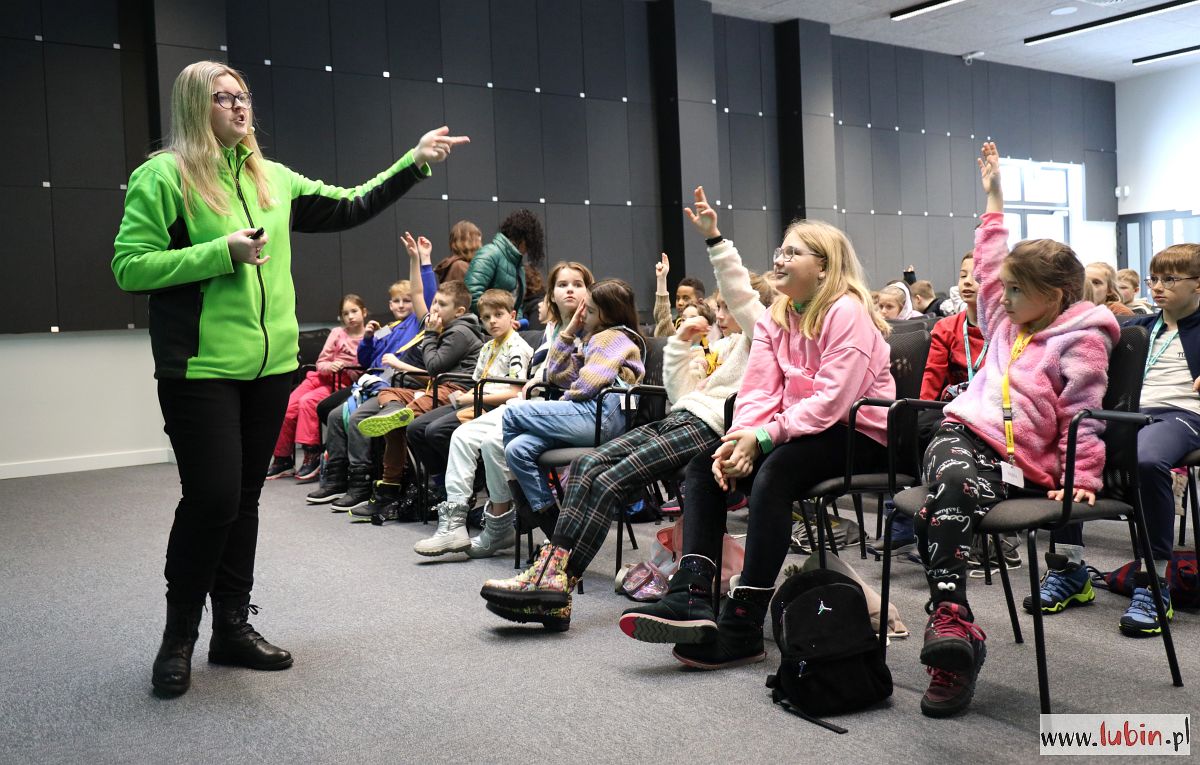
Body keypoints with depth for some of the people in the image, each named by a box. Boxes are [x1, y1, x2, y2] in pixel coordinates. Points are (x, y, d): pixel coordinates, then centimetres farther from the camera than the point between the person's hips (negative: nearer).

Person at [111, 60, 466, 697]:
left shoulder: (273, 179, 13)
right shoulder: (163, 176, -4)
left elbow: (349, 208, 18)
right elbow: (128, 267, -8)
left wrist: (415, 162, 13)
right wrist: (224, 251, -16)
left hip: (270, 364, 6)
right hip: (201, 367, -6)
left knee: (244, 498, 11)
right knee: (212, 498, -8)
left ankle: (233, 626, 23)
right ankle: (178, 634, 13)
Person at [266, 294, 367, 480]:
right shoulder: (337, 333, 12)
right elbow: (321, 363, 11)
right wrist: (331, 366, -11)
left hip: (345, 384, -4)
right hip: (323, 377, 4)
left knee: (307, 401, -29)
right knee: (287, 407, -13)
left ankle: (312, 455, -22)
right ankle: (282, 459, 1)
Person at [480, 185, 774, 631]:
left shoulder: (758, 337, 8)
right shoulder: (723, 347, 32)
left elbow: (741, 293, -10)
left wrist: (715, 240, -15)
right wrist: (681, 342, 17)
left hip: (708, 426, -9)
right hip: (681, 419, 9)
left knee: (611, 480, -24)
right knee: (587, 466, -13)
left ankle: (557, 581, -28)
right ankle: (554, 567, -25)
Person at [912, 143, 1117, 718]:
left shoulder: (1080, 339, 5)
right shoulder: (1007, 321, 24)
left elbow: (1082, 415, -2)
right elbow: (988, 266, 34)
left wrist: (1081, 477, -10)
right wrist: (994, 200, 37)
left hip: (1021, 461, -4)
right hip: (962, 432, 5)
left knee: (952, 503, -36)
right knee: (954, 484, -33)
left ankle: (947, 627, -36)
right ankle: (951, 617, -43)